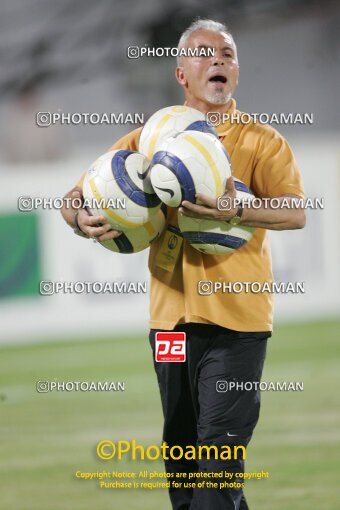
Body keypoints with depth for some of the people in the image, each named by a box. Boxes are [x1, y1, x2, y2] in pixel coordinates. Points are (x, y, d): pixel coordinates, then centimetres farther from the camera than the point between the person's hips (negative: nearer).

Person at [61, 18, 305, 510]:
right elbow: (78, 196, 10)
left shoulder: (260, 141, 1)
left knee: (221, 448, -12)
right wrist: (83, 219, -14)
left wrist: (237, 209, -31)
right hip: (172, 314, 4)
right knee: (181, 449, 11)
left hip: (237, 317, -4)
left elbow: (295, 212, -13)